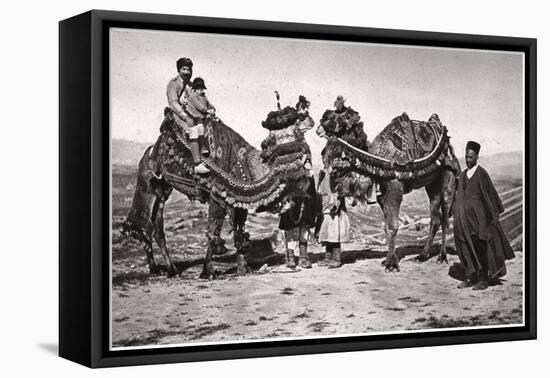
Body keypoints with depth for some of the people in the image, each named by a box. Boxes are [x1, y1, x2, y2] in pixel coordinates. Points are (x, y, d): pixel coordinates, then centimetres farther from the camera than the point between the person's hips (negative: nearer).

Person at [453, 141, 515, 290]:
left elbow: (489, 193, -8)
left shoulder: (481, 173, -8)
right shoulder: (463, 175, 12)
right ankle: (470, 277, 12)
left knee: (480, 248, -2)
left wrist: (494, 214, -10)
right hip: (464, 215, 6)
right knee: (465, 247, 6)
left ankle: (483, 279, 5)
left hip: (477, 214, -6)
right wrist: (457, 215, 12)